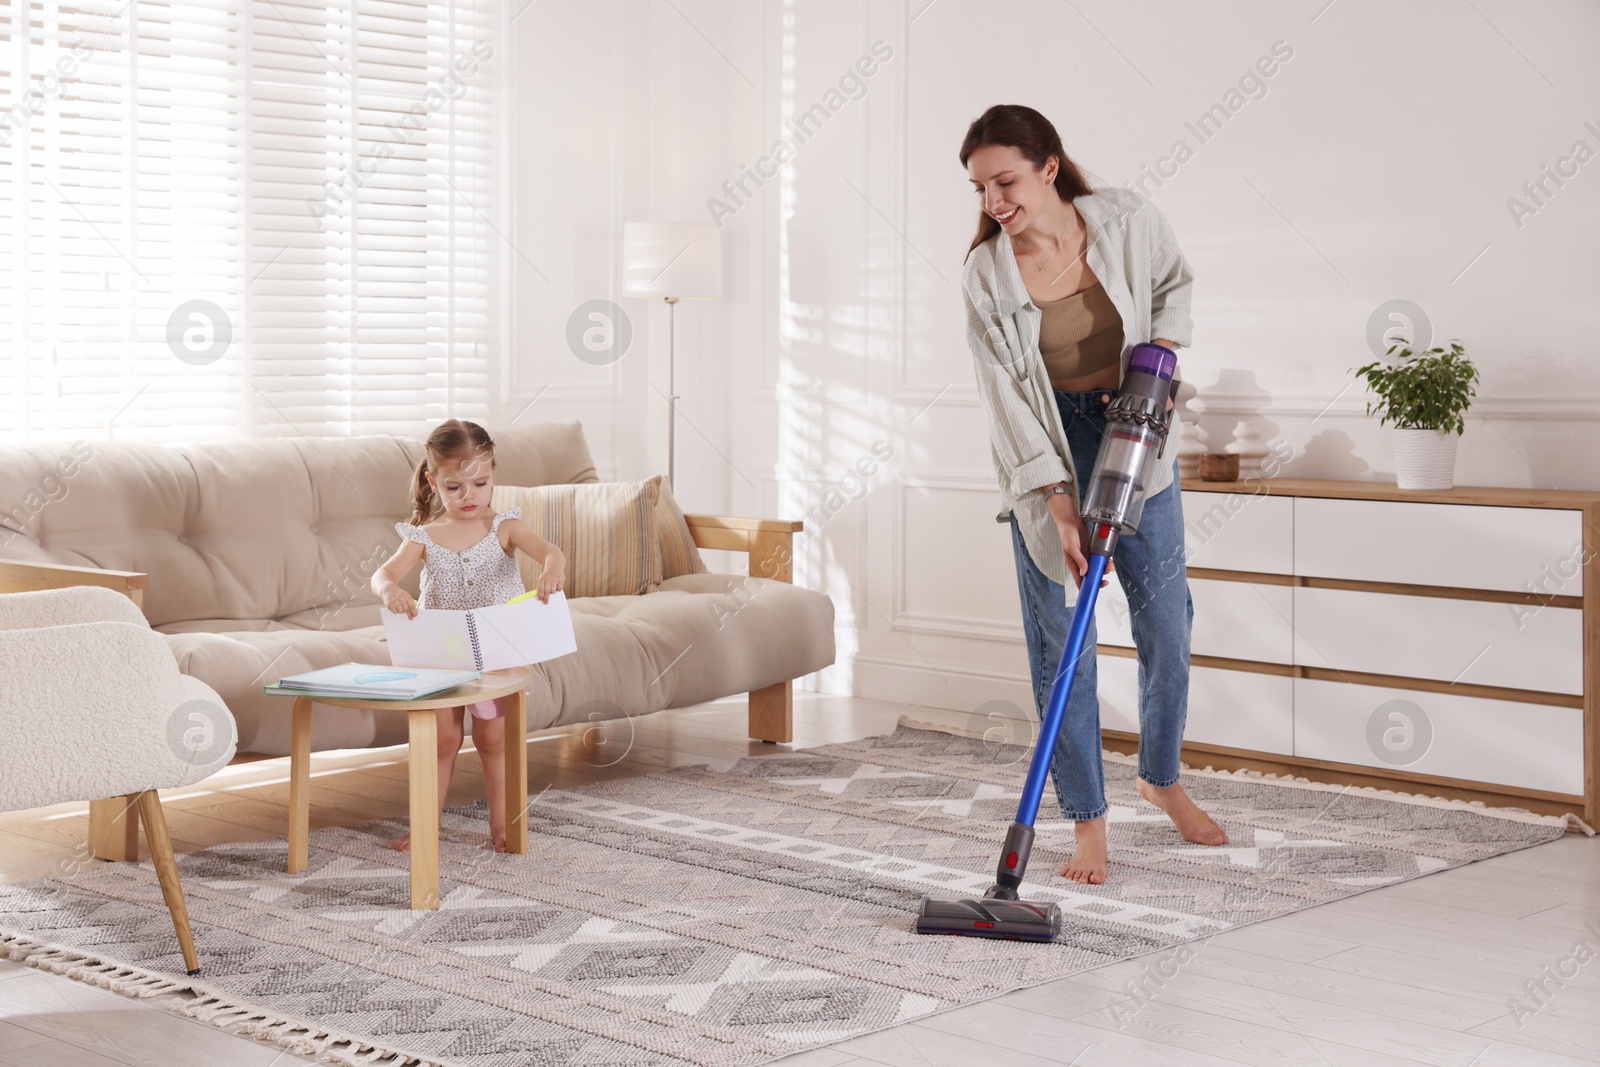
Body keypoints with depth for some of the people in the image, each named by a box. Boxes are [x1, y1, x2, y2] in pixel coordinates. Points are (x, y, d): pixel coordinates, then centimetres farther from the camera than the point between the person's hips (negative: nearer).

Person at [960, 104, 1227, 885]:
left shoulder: (1126, 221, -12)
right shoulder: (987, 276, -16)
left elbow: (1174, 282, 9)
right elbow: (1008, 399, -17)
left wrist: (1158, 349, -11)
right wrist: (1060, 509, -22)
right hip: (1045, 448, -2)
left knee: (1166, 622, 6)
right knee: (1062, 639, -3)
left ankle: (1161, 778, 31)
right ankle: (1088, 824, 7)